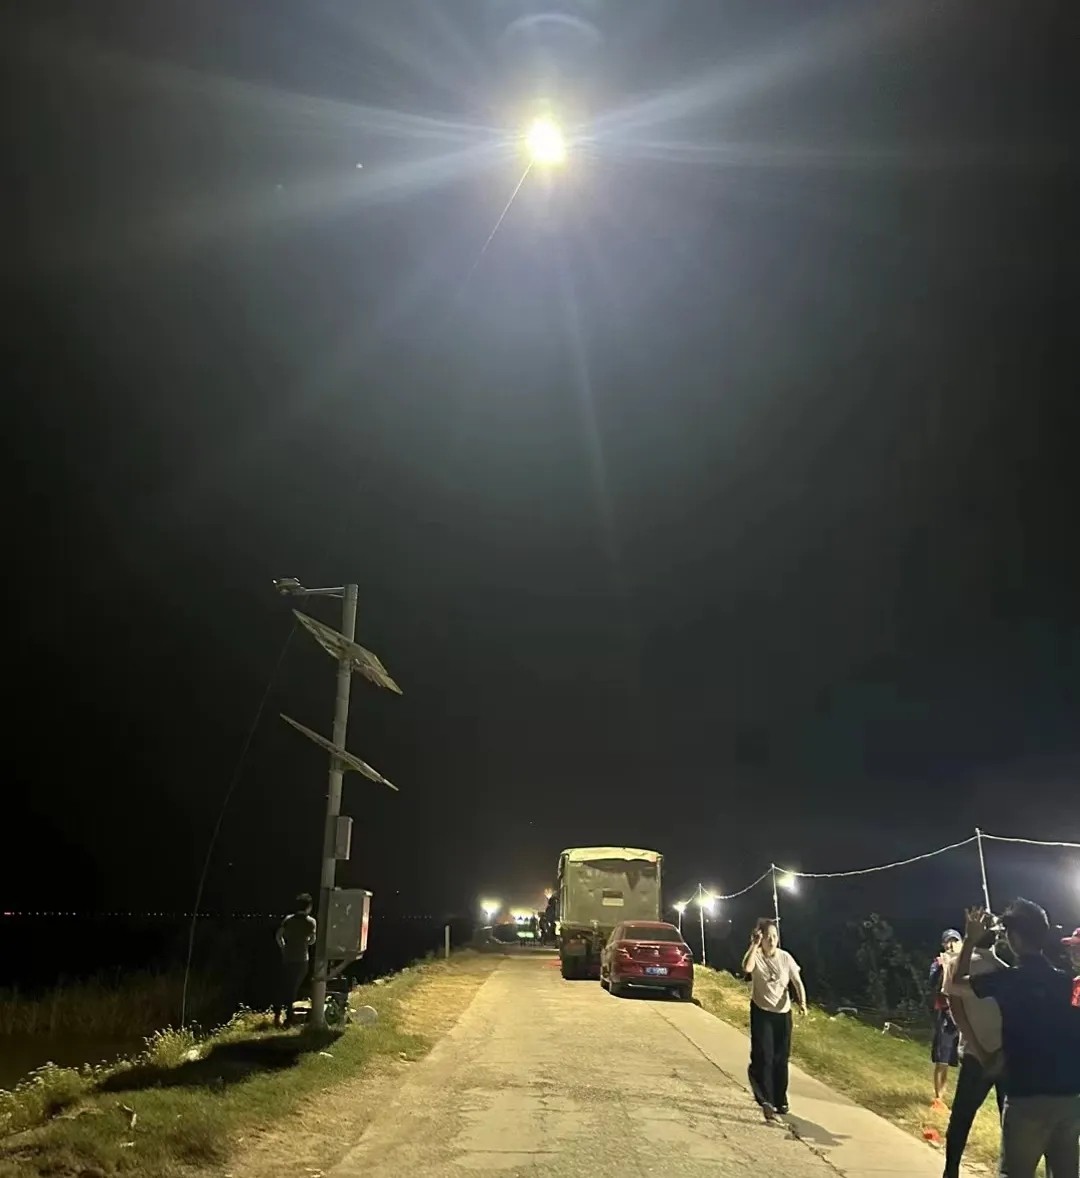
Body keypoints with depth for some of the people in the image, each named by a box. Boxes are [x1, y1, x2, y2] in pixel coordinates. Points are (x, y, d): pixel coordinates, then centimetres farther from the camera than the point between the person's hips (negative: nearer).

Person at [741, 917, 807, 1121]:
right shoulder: (756, 957, -13)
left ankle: (779, 1100, 26)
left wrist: (802, 1002, -21)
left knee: (781, 1058, 12)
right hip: (761, 1012, -3)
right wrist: (754, 945, -29)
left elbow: (797, 982, -3)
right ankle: (765, 1100, -11)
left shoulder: (785, 957, -5)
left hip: (783, 1012, 3)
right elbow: (747, 968, -36)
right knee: (763, 1057, -12)